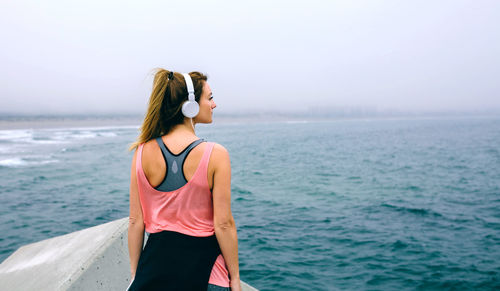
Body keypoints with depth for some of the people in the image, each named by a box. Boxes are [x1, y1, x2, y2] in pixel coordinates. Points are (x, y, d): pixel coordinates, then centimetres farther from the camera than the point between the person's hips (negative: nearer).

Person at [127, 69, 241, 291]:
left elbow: (136, 220, -1)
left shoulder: (143, 152, -5)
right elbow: (223, 224, -13)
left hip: (156, 261, 3)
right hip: (202, 262, -3)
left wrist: (134, 273, 11)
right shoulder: (215, 154, -15)